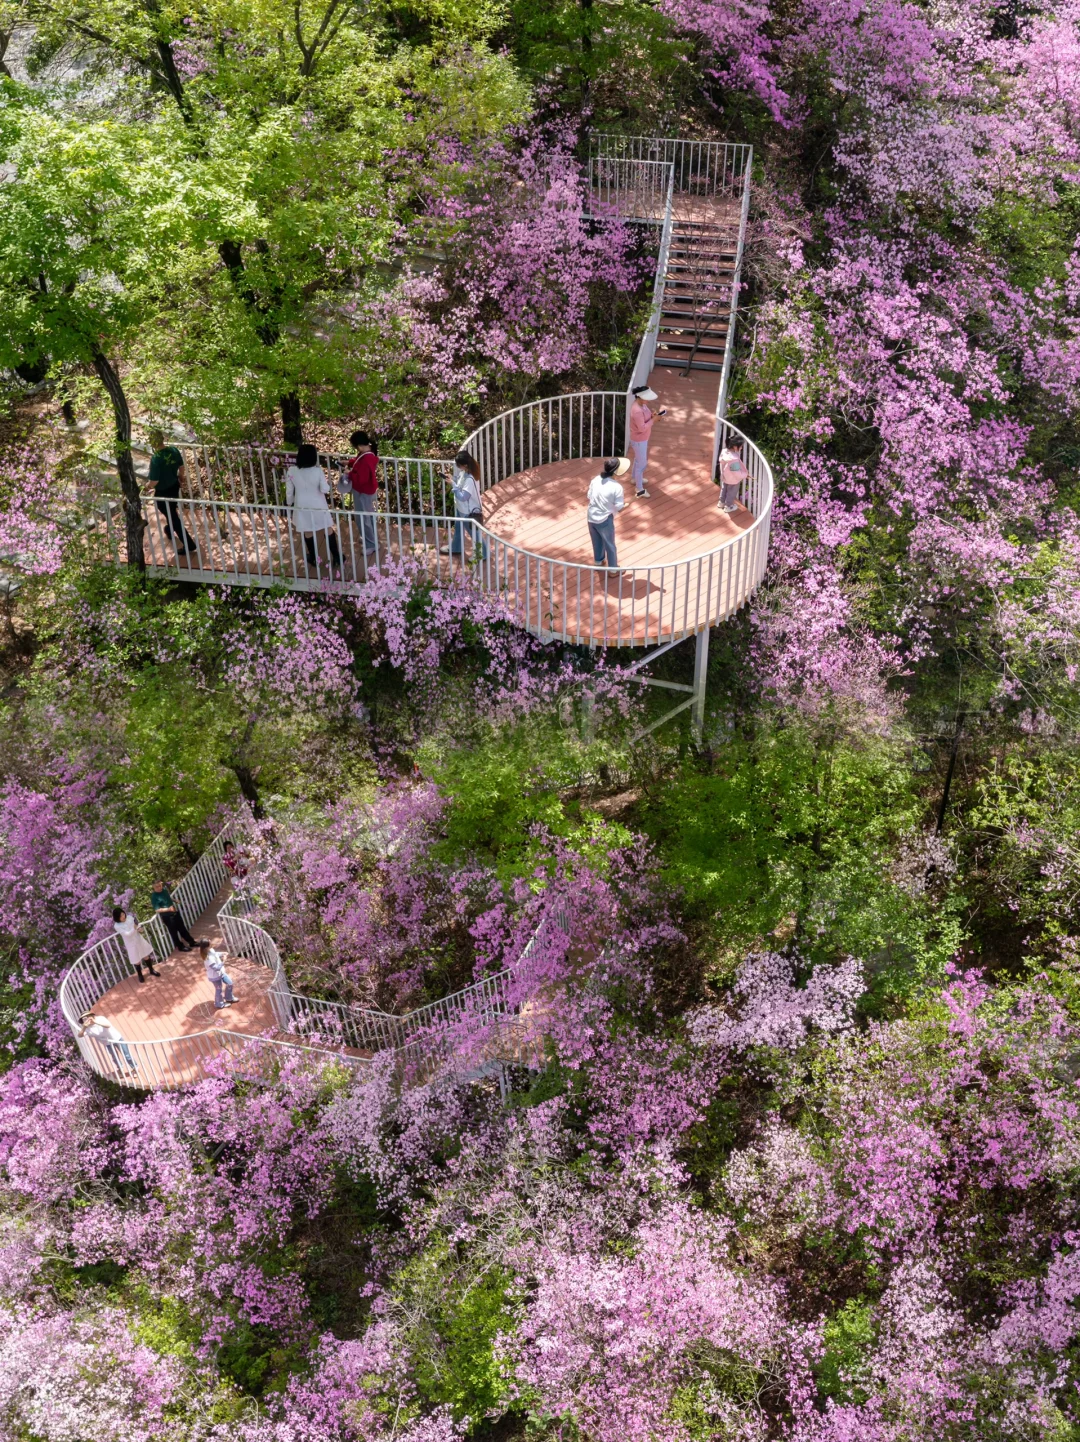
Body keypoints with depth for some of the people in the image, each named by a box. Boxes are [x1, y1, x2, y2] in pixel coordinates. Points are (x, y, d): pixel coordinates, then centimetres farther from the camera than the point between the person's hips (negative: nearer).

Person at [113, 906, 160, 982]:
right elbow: (127, 934, -26)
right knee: (137, 961, 9)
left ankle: (152, 970, 36)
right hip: (131, 944, -4)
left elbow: (136, 925, 6)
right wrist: (134, 928, -38)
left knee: (146, 956, 16)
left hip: (139, 939, 4)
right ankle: (140, 975, 34)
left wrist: (138, 928, -14)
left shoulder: (129, 917, -7)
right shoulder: (117, 926, -21)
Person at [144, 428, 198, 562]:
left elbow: (154, 481, -27)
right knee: (172, 510, 33)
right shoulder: (174, 450, -12)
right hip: (174, 486, 8)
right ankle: (170, 529, 62)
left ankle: (189, 546, 10)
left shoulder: (156, 458, -32)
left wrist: (147, 487, -6)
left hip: (162, 492, -7)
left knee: (172, 516, 6)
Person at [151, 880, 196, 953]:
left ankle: (191, 942, 32)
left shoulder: (165, 890, -1)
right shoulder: (154, 896, -20)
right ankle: (181, 947, 24)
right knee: (173, 932, 8)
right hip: (167, 916, -6)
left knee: (182, 928, 19)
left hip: (175, 912, 6)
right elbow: (157, 909, -23)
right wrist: (168, 909, -33)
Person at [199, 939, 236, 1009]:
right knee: (219, 990, 16)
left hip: (220, 972, 8)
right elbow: (216, 968, -35)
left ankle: (229, 998, 46)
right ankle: (219, 1004, 43)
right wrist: (223, 962, -41)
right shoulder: (208, 958, -39)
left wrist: (222, 953, -2)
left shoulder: (210, 950, -13)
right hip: (215, 976, -8)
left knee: (229, 983, 22)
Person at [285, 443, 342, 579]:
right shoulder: (318, 471, -22)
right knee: (328, 529, 17)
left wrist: (289, 504, 10)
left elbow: (289, 491, -8)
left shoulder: (291, 471, -18)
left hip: (302, 506, 1)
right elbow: (325, 489, -17)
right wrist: (327, 484, 5)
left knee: (308, 531, 20)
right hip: (318, 505, -1)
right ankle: (336, 557, 23)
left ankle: (313, 558, 36)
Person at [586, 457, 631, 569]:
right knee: (610, 545, 17)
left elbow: (589, 497, 3)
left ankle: (599, 561, 51)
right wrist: (627, 503, 3)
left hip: (591, 517, 5)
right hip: (604, 520, -5)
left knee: (597, 541, 29)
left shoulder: (595, 480, -7)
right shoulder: (616, 487, -22)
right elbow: (619, 508, -16)